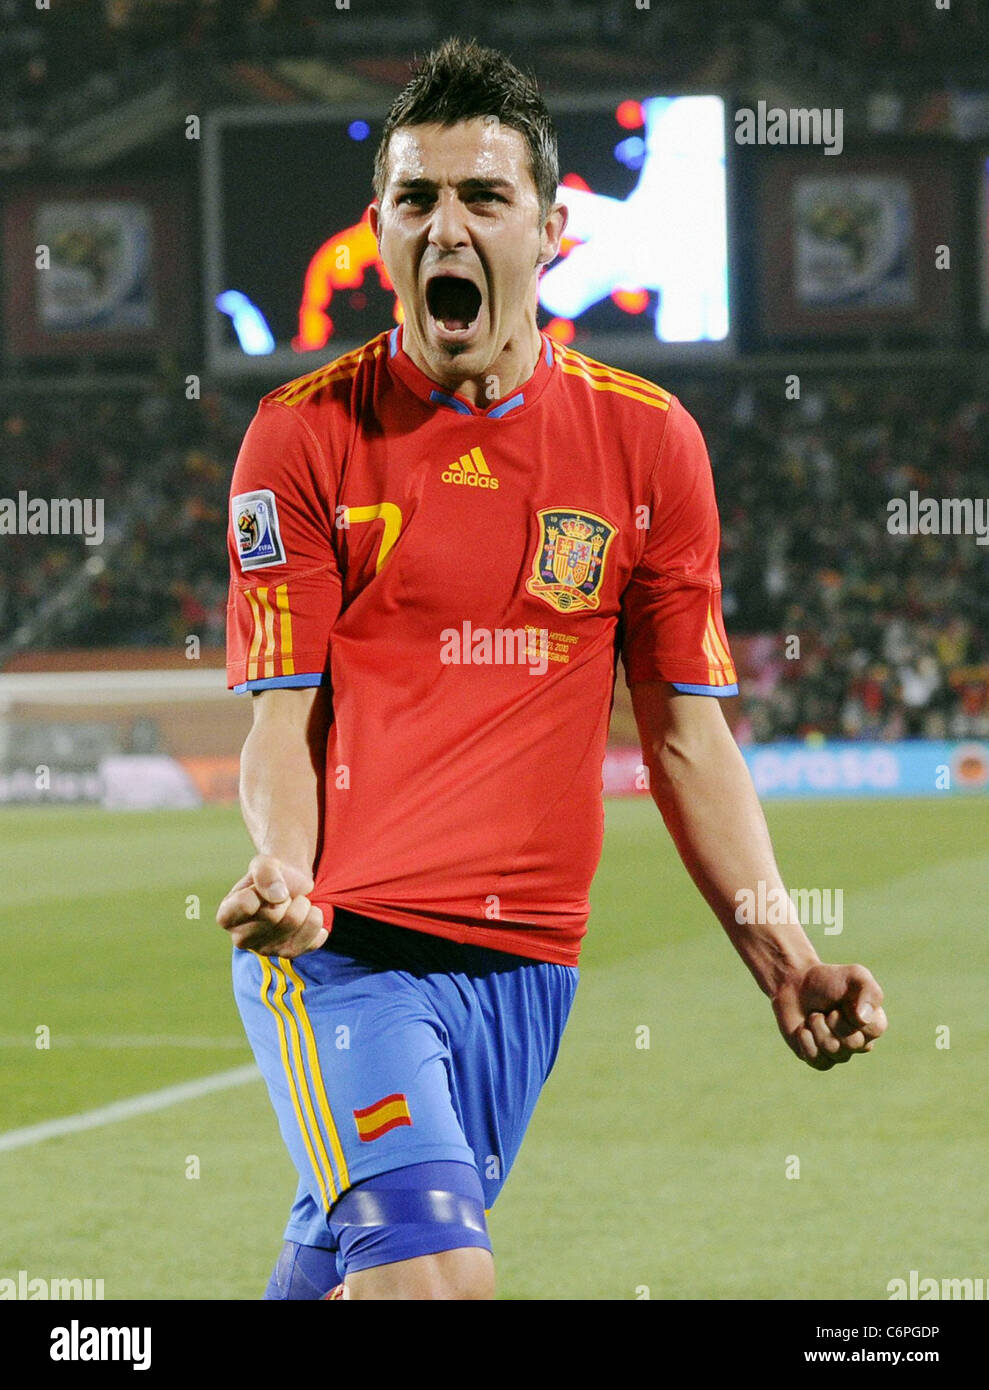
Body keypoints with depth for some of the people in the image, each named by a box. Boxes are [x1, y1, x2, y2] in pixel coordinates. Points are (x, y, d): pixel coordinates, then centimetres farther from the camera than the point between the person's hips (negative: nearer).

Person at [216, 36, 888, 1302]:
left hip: (527, 961, 3)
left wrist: (780, 957, -2)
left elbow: (687, 736, 10)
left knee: (335, 1272, 10)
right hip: (344, 946, -3)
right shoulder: (307, 434, 0)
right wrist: (283, 872, -24)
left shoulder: (648, 439, 6)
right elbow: (281, 720, -2)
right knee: (435, 1273, -25)